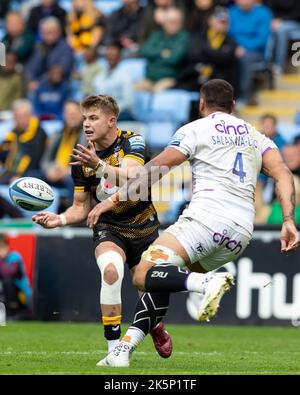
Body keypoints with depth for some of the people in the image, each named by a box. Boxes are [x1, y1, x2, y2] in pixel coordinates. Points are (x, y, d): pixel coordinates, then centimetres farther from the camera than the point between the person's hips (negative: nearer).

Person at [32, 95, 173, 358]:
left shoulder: (131, 142, -16)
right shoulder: (83, 159, -5)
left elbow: (129, 177, -36)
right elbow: (81, 207, 2)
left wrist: (100, 166, -53)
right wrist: (60, 220, -18)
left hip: (143, 226, -1)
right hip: (108, 228, 1)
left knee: (150, 290, 7)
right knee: (111, 270, -31)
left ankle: (156, 326, 46)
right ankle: (114, 347, -25)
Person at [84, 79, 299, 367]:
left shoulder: (196, 129, 9)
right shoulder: (256, 136, 24)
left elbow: (156, 169, 1)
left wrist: (115, 199, 5)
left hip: (206, 218, -6)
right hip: (241, 235, 7)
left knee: (144, 276, -12)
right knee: (162, 279, 17)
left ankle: (206, 282, -38)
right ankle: (126, 346, 4)